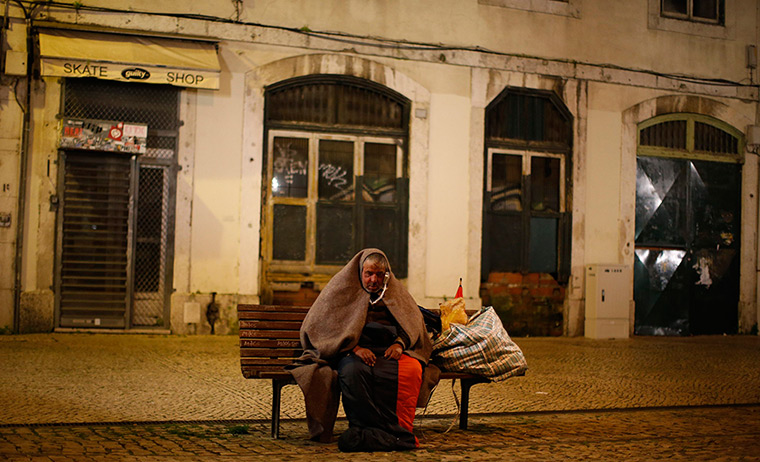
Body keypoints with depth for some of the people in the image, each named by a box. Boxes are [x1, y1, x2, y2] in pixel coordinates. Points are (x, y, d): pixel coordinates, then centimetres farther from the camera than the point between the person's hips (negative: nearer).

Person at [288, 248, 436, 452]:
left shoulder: (395, 291, 20)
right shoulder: (341, 288, 10)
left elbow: (413, 321, 16)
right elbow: (320, 326, 1)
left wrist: (400, 343, -7)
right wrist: (353, 347, -14)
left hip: (388, 350, 3)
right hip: (350, 350, -2)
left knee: (412, 368, -32)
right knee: (352, 370, -39)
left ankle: (402, 428, -28)